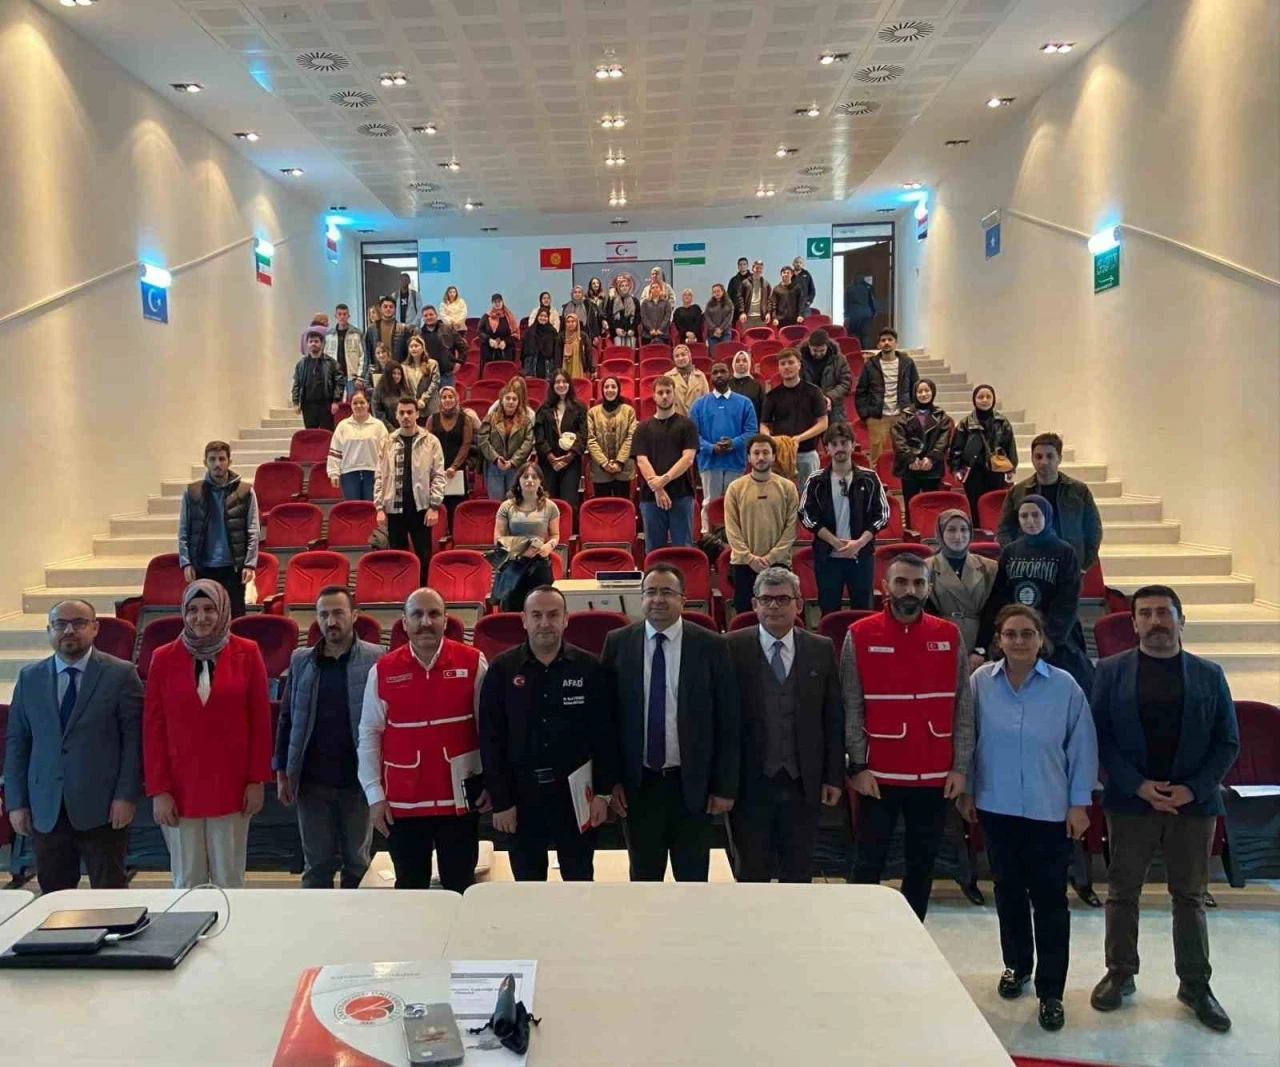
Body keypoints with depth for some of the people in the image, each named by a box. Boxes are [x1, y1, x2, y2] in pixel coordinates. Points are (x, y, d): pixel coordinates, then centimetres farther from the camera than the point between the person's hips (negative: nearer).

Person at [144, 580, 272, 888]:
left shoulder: (247, 653, -3)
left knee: (229, 879, 8)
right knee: (187, 882, 8)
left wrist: (257, 780, -2)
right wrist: (158, 789, -3)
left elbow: (260, 721, 0)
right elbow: (152, 728, 1)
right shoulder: (164, 658, -1)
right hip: (180, 789, 1)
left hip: (232, 786, 0)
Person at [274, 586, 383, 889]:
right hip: (311, 781, 2)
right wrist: (281, 772, 4)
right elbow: (287, 719, 8)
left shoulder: (375, 660, -5)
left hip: (358, 780, -2)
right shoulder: (301, 661, 4)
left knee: (358, 865, 12)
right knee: (316, 866, 13)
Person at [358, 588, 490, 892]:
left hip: (459, 798, -1)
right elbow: (369, 736, 2)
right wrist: (374, 795, 0)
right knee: (409, 888, 14)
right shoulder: (383, 670, -2)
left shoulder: (472, 662, -5)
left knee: (460, 887, 11)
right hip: (402, 802, 1)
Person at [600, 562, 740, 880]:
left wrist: (725, 786, -5)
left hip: (693, 784, -1)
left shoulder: (711, 646, -7)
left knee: (693, 877, 15)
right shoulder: (618, 643, -3)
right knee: (643, 877, 17)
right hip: (638, 783, 1)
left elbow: (728, 722, -4)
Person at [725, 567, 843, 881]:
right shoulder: (733, 648, -6)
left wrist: (834, 776, 3)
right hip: (749, 782, -2)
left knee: (799, 874, 15)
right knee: (751, 874, 12)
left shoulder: (821, 650, 3)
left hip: (804, 783, 2)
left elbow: (833, 718, 5)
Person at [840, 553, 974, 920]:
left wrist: (959, 766, 0)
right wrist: (858, 765, -9)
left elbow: (964, 708, 4)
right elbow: (851, 708, -4)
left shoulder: (949, 636, 3)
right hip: (878, 775, -2)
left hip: (935, 776, 2)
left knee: (921, 865, 13)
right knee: (868, 865, 8)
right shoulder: (860, 636, -4)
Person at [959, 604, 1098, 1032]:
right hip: (996, 807, 2)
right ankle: (1016, 965, 37)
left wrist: (1079, 803, -3)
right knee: (1008, 890, 17)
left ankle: (1050, 991, 18)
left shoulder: (1065, 686, -10)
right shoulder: (980, 682, -6)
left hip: (1049, 810, -2)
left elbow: (1082, 746, -4)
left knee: (1049, 898, 4)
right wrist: (966, 790, 5)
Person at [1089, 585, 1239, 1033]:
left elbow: (1227, 742, 2)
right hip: (1130, 801, -1)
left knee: (1190, 896, 12)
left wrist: (1194, 789, -10)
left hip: (1194, 803, 1)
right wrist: (1137, 785, -14)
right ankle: (1120, 974, 24)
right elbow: (1099, 735, -4)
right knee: (1122, 892, 9)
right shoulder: (1110, 671, -1)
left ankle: (1195, 984, 25)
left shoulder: (1209, 674, 3)